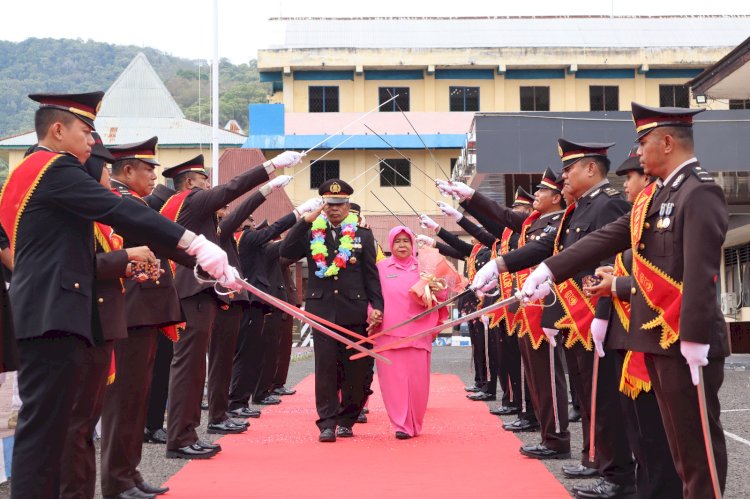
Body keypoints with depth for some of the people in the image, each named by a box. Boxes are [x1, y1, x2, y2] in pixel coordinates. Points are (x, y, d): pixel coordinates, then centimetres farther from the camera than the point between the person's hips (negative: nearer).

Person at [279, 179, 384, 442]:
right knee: (325, 367, -3)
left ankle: (347, 420, 17)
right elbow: (285, 252, -8)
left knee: (355, 367, 4)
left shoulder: (363, 234, 6)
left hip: (354, 311, 0)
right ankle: (327, 423, 1)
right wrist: (305, 220, -12)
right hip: (322, 309, 0)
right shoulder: (311, 232, 7)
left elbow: (371, 274, 6)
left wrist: (377, 306, -4)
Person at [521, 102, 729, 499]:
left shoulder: (700, 192, -14)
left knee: (697, 438, 1)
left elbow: (700, 272, -21)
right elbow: (607, 239, 15)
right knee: (678, 436, 14)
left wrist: (696, 339, -26)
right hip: (656, 335, 9)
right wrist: (549, 269, 12)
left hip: (685, 340, -9)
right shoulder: (654, 195, 15)